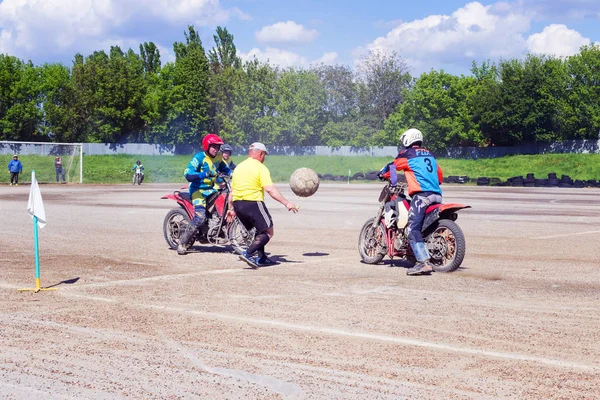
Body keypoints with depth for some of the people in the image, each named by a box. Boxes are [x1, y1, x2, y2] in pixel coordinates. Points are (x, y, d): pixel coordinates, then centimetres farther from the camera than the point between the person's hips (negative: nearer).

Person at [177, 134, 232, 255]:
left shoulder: (218, 158, 7)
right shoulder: (199, 157, -15)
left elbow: (224, 169, 27)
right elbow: (187, 174, -25)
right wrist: (204, 175, -39)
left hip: (212, 189, 8)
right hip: (198, 190, -7)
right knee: (200, 217, -22)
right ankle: (182, 242, -11)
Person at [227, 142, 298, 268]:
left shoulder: (239, 167, 14)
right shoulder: (260, 168, -8)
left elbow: (232, 191, 17)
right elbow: (270, 189, -19)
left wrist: (231, 209, 26)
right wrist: (286, 203, -19)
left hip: (238, 204, 8)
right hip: (253, 203, -8)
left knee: (260, 230, 23)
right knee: (268, 232, 0)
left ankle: (261, 258, 17)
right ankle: (248, 253, -18)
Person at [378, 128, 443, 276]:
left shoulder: (407, 154, 4)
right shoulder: (430, 154, 24)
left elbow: (392, 167, 15)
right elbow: (439, 174, 31)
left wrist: (382, 174, 36)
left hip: (421, 194, -8)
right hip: (437, 195, 8)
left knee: (413, 229, -13)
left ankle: (424, 262, -26)